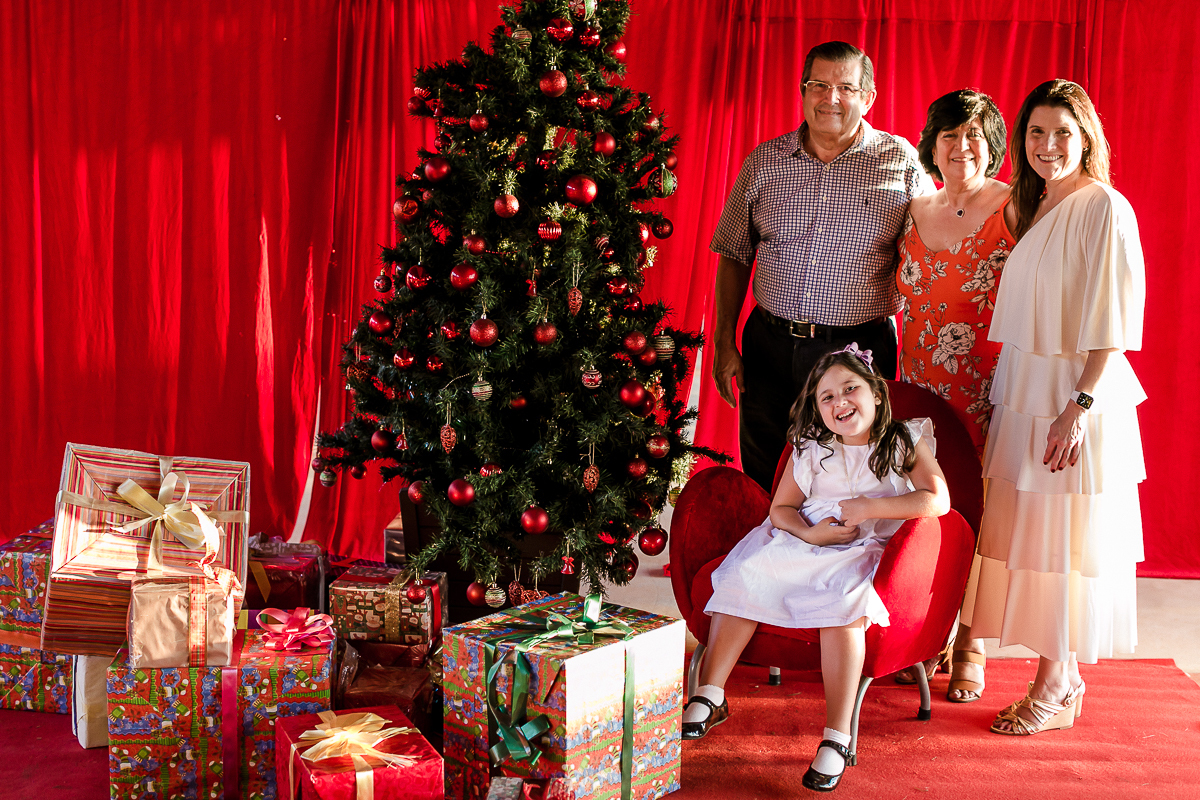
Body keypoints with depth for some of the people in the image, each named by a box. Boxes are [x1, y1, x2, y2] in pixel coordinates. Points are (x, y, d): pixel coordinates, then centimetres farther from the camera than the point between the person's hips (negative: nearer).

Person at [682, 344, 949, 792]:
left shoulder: (906, 443, 3)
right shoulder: (811, 450, 11)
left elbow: (937, 500, -11)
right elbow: (780, 509, 12)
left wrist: (868, 508, -17)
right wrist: (810, 532, -10)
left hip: (865, 549, -4)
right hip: (803, 542, 4)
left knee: (843, 598, -35)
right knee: (745, 575, -21)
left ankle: (836, 738, -33)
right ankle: (709, 696, -14)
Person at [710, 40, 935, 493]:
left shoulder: (901, 163, 1)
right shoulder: (764, 161, 6)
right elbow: (733, 257, 11)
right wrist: (724, 345, 5)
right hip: (770, 349, 2)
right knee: (763, 487, 9)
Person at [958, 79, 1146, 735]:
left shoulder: (1104, 209, -9)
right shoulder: (1032, 209, 14)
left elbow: (1112, 324, -14)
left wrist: (1079, 407, -20)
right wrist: (1008, 397, 10)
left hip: (1074, 400, -8)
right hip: (1022, 397, 8)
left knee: (1062, 543, -1)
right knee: (1026, 533, 10)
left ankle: (1055, 689, 10)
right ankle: (1063, 674, 21)